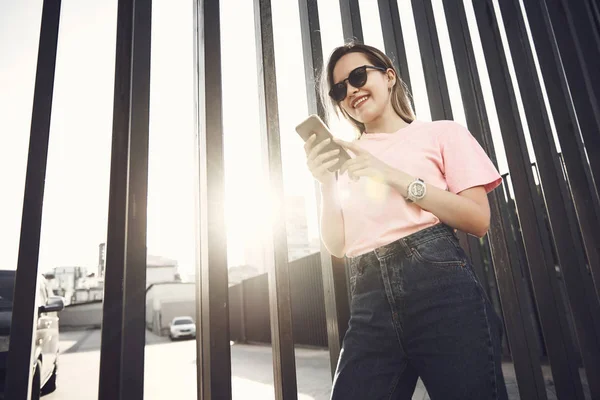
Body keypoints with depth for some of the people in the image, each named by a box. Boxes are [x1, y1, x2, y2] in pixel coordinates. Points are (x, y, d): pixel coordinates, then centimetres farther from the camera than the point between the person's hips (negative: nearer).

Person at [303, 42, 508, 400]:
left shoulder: (441, 133, 9)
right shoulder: (347, 160, 16)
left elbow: (479, 220, -3)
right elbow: (338, 246, 10)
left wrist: (395, 177, -10)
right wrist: (327, 184, -4)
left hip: (441, 285, -2)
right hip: (371, 305, 3)